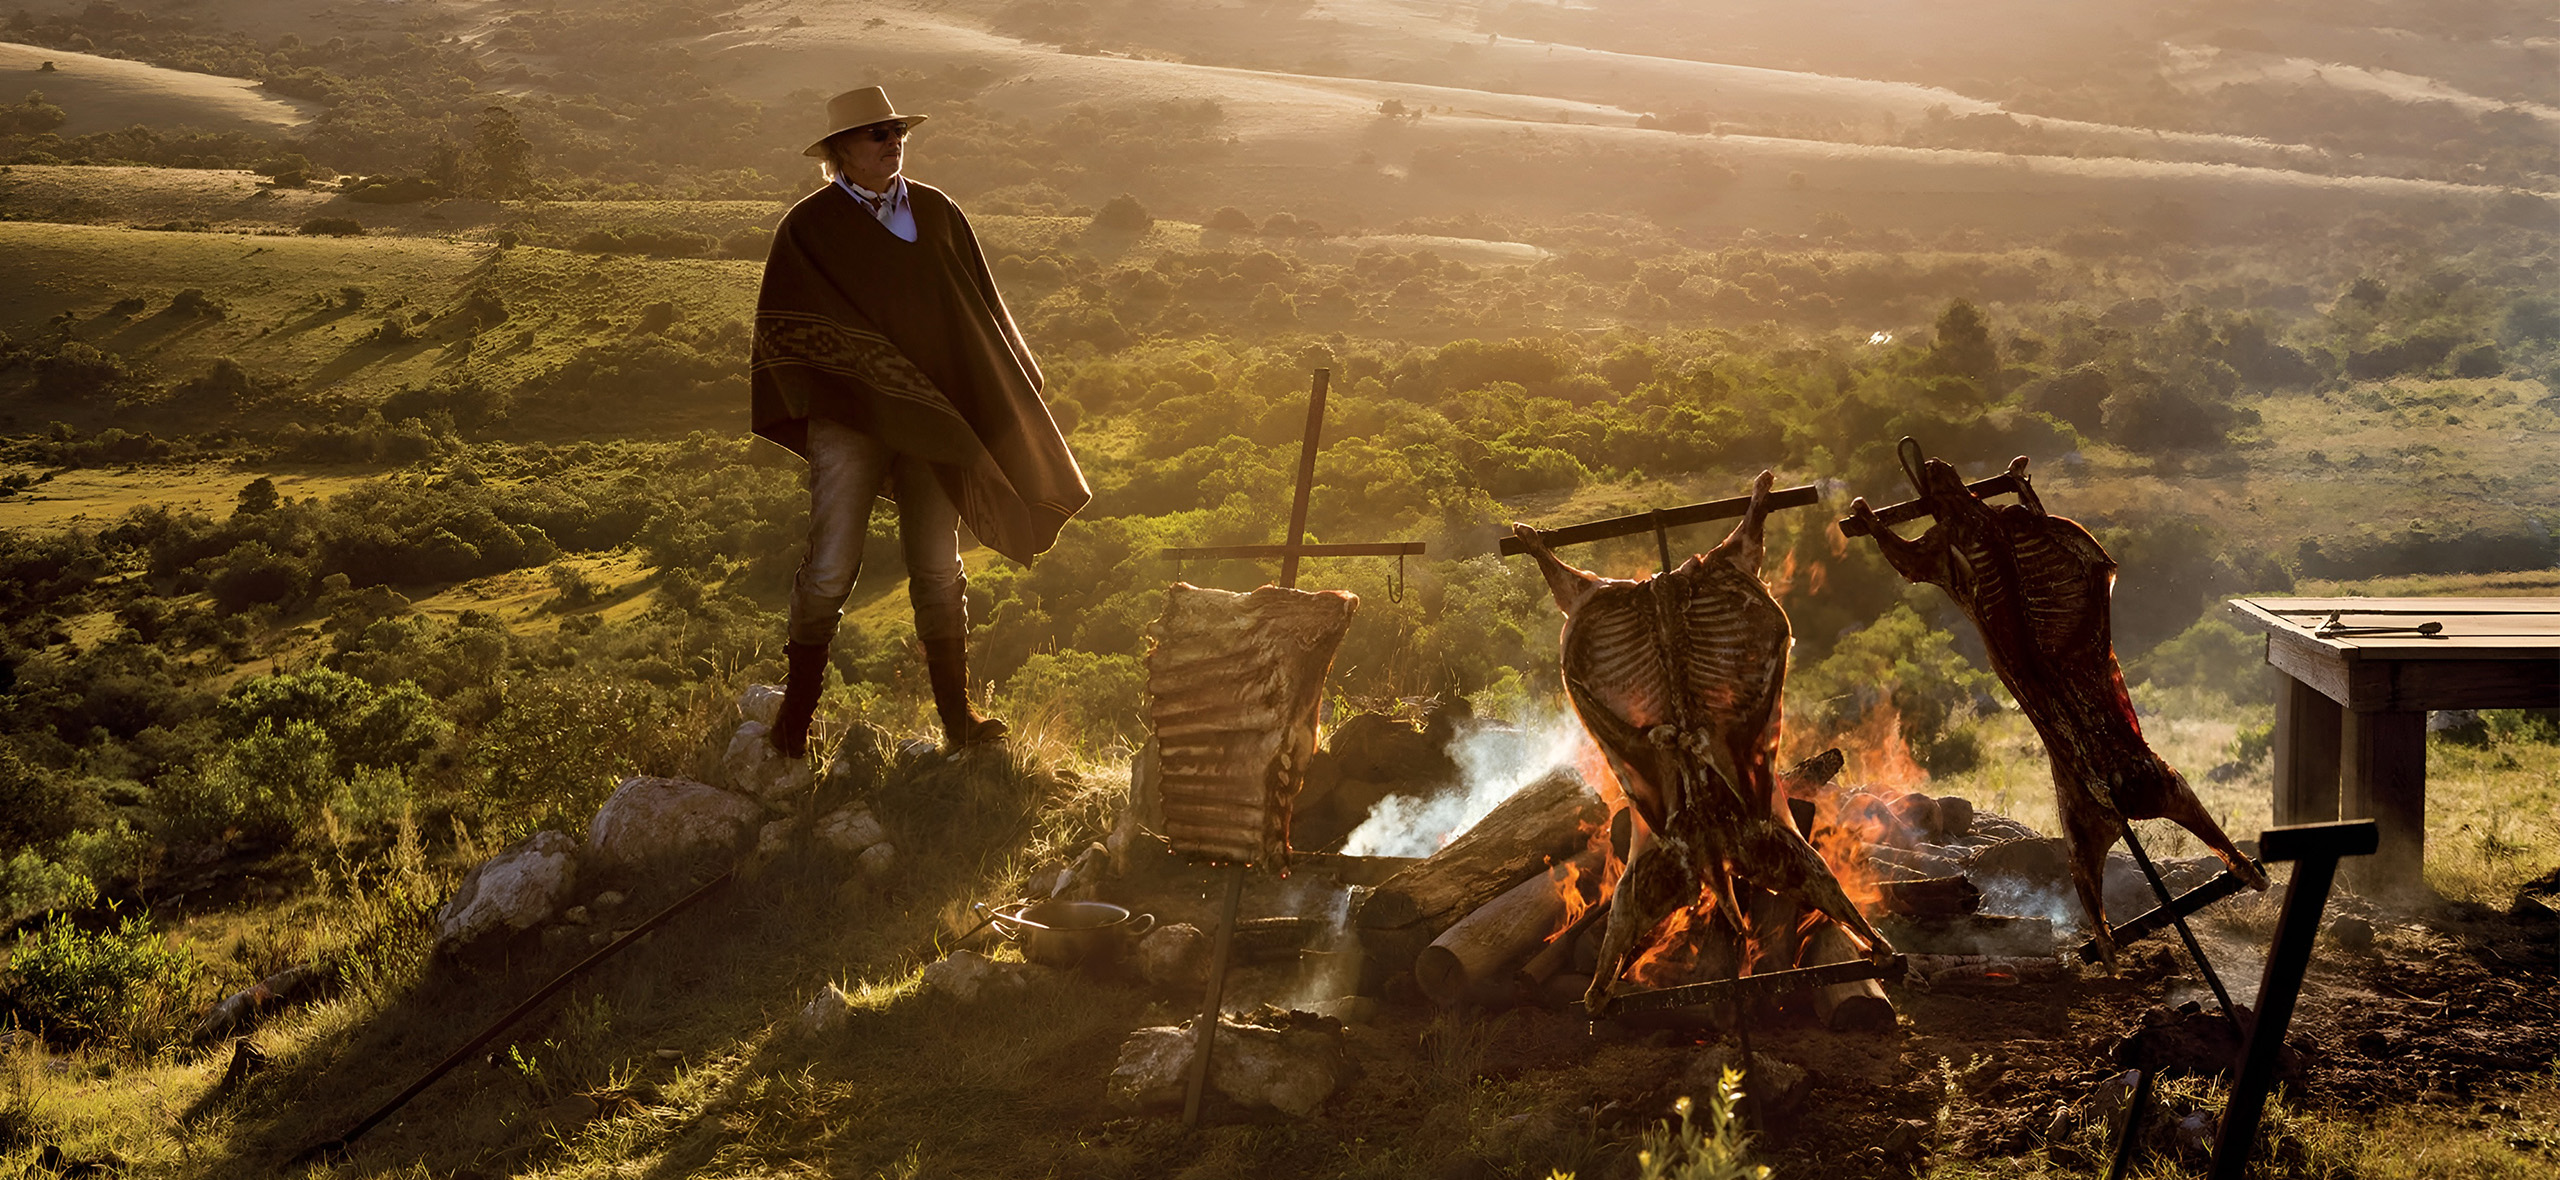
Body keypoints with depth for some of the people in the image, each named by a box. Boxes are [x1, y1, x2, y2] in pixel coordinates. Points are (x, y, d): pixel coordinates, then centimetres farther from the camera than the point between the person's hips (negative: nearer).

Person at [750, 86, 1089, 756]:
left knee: (938, 568, 7)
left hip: (932, 414, 3)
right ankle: (796, 713, 8)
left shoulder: (937, 214, 9)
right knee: (831, 567, -7)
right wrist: (797, 405, -10)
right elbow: (782, 326, 0)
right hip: (850, 417, -3)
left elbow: (980, 314, 15)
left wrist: (1006, 405, 14)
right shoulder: (809, 226, -1)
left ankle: (957, 717, 14)